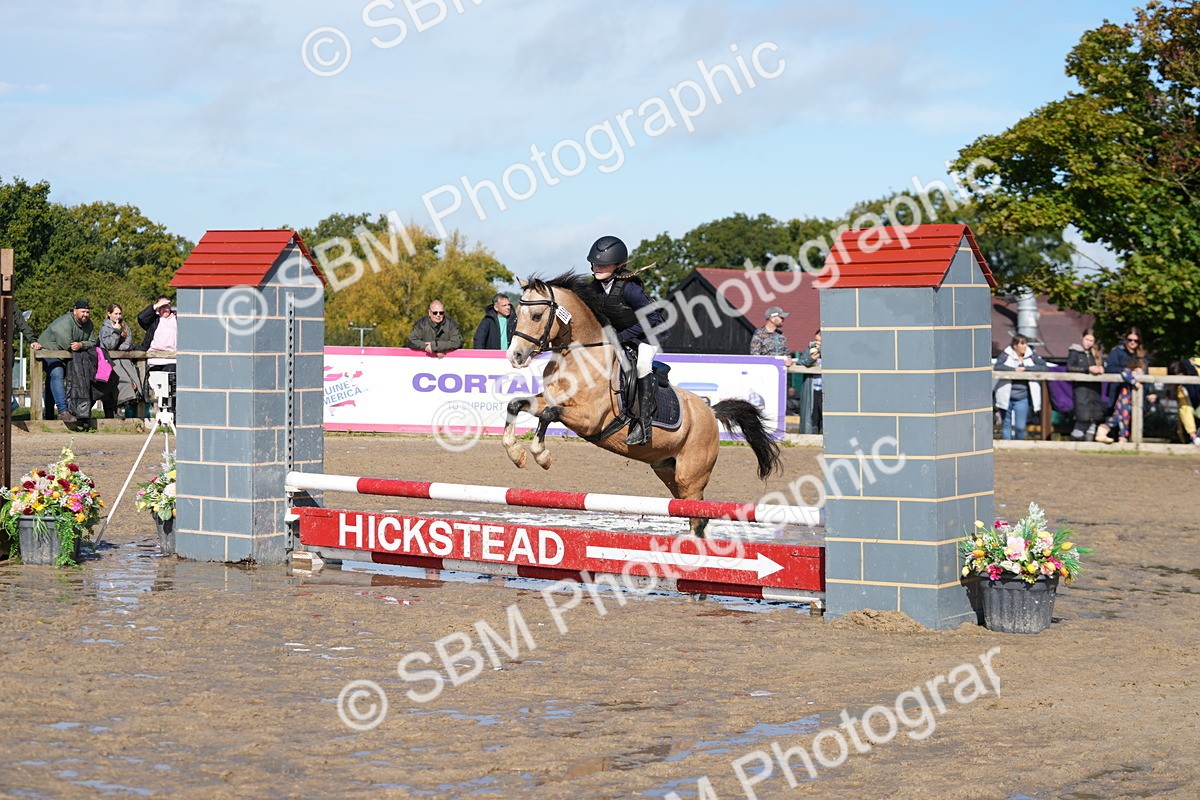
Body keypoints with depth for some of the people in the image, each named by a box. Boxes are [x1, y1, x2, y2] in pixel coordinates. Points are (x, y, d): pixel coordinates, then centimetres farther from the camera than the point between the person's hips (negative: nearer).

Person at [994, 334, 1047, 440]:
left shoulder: (1031, 355, 1)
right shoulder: (1007, 354, -3)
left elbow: (1043, 367, -7)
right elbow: (998, 367, -16)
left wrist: (1026, 368, -14)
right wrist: (1014, 370, -21)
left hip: (1022, 398, 1)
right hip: (1007, 397, -1)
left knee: (1020, 427, 0)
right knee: (1006, 424, 9)